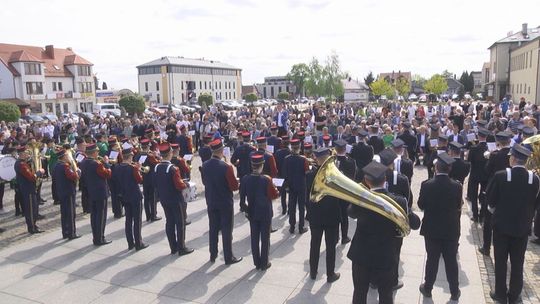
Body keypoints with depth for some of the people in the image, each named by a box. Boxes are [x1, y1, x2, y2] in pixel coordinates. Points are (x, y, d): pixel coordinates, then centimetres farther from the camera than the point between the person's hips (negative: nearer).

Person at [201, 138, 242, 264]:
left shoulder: (205, 165, -4)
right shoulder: (226, 167, -22)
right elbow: (235, 187, -17)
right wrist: (236, 182, 4)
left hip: (211, 202, 5)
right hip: (225, 203, -5)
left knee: (213, 228, 16)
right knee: (227, 230, 5)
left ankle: (213, 255, 27)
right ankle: (229, 257, 14)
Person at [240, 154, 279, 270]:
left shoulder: (245, 179, -8)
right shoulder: (266, 179, -20)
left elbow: (242, 195, 1)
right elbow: (275, 195, -12)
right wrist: (275, 190, 9)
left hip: (252, 213, 4)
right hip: (266, 213, -3)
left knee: (254, 238, 13)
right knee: (265, 238, 8)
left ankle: (257, 263, 21)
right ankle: (264, 263, 17)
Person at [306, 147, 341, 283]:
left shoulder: (310, 175, -10)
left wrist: (309, 210, 10)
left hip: (315, 216, 3)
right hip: (332, 216, -2)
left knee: (314, 245, 16)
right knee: (330, 246, 10)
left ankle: (313, 272, 27)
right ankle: (330, 274, 20)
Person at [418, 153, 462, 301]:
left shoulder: (426, 185, -17)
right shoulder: (457, 186, -14)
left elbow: (421, 205, -5)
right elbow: (458, 206, 0)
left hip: (431, 229, 0)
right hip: (451, 230, 1)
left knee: (432, 260, 13)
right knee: (451, 261, 13)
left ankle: (428, 288, 26)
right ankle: (454, 292, 26)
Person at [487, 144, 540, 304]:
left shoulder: (500, 176, -16)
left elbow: (490, 198, -6)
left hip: (502, 225, -2)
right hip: (523, 227, 2)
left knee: (500, 262, 10)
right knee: (518, 263, 14)